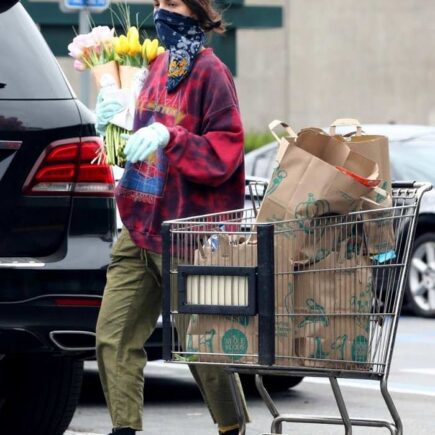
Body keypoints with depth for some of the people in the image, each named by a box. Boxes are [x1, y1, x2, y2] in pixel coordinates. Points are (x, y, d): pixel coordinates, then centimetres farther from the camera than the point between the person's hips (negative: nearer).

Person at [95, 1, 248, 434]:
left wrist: (168, 138, -25)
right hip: (140, 223, 8)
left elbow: (223, 152, -14)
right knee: (113, 334, 0)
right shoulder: (158, 66, 14)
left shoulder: (209, 72, -10)